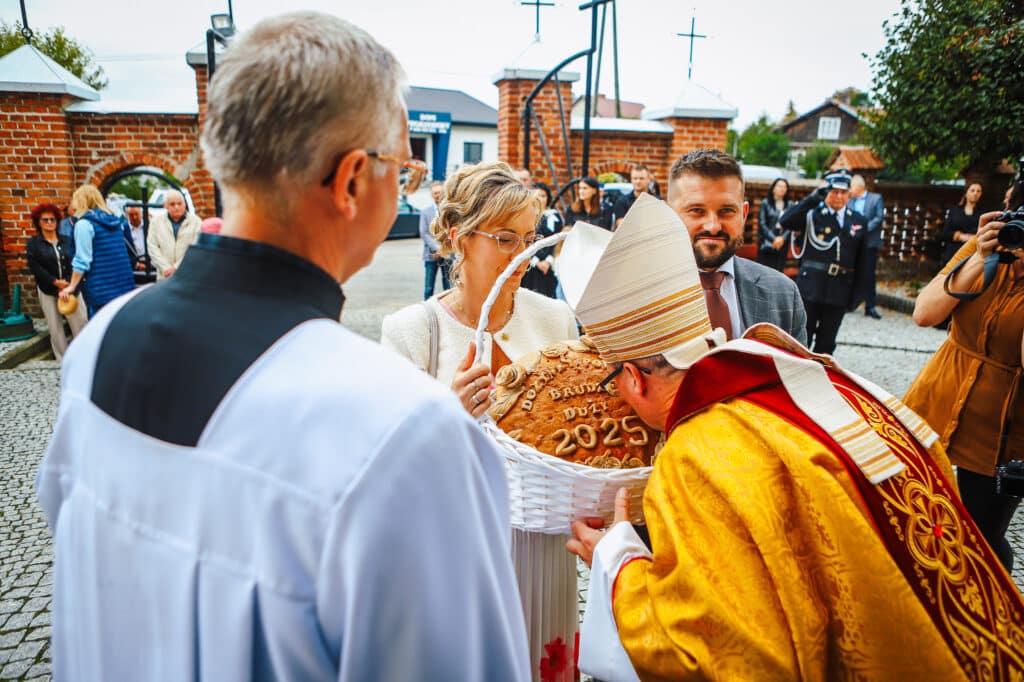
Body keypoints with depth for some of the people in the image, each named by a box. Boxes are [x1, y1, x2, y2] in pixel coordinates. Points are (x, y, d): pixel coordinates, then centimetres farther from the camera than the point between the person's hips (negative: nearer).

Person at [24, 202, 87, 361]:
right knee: (55, 326, 3)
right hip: (47, 289, -1)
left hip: (69, 287, 1)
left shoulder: (66, 241, 9)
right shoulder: (33, 243, 3)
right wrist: (55, 282, -16)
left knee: (81, 321, -5)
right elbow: (35, 267, -7)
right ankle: (63, 359, 11)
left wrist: (68, 282, -14)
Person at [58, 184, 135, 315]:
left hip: (101, 289, -6)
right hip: (124, 285, 6)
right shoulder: (114, 220, 14)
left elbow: (82, 260, -11)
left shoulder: (84, 224, -6)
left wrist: (72, 287, -5)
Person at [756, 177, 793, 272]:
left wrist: (783, 238, -12)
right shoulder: (765, 203, 1)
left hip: (782, 244, 2)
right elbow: (762, 224, -4)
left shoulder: (789, 205, 8)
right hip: (766, 243, -2)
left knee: (779, 271, 1)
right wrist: (773, 238, -12)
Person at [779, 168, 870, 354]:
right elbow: (785, 222, -21)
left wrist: (857, 294, 6)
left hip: (840, 289, 3)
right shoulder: (812, 215, -1)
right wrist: (814, 197, -23)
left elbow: (862, 262, 10)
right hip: (811, 285, -3)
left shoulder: (859, 222, 8)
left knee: (827, 343, 12)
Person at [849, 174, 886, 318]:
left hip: (869, 243, -3)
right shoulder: (850, 201, 13)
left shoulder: (876, 198, 3)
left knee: (869, 275, -1)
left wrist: (864, 229, -17)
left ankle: (870, 307, 5)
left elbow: (879, 217, -7)